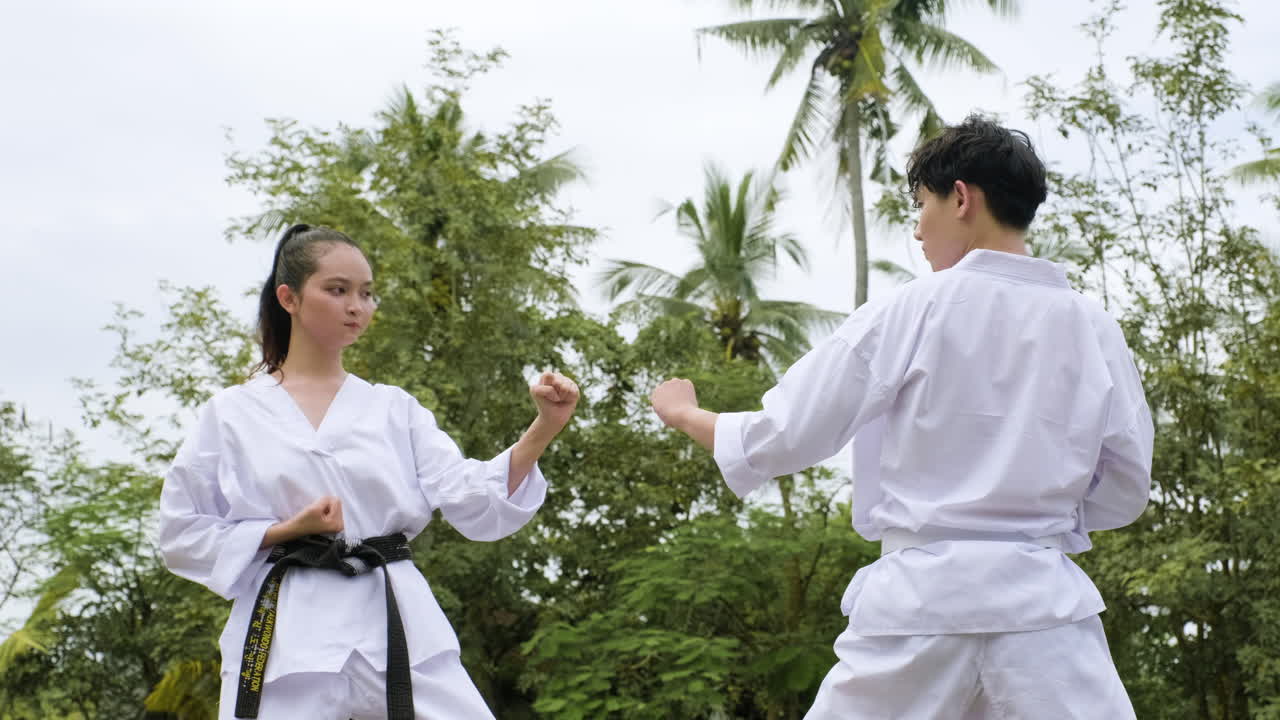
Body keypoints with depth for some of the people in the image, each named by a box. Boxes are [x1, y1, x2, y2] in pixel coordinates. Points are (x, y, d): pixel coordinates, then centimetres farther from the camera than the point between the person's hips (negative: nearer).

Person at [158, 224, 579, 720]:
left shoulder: (394, 409, 11)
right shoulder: (232, 415, 5)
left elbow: (477, 505, 1)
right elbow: (182, 536, 6)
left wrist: (545, 428, -14)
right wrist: (285, 530, -9)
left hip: (398, 626, 2)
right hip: (285, 636, -2)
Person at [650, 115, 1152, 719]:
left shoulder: (910, 313, -5)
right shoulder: (1091, 326, 3)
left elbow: (785, 437, 0)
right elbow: (1126, 488, 8)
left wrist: (683, 413, 18)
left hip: (920, 602, -1)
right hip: (1042, 604, 2)